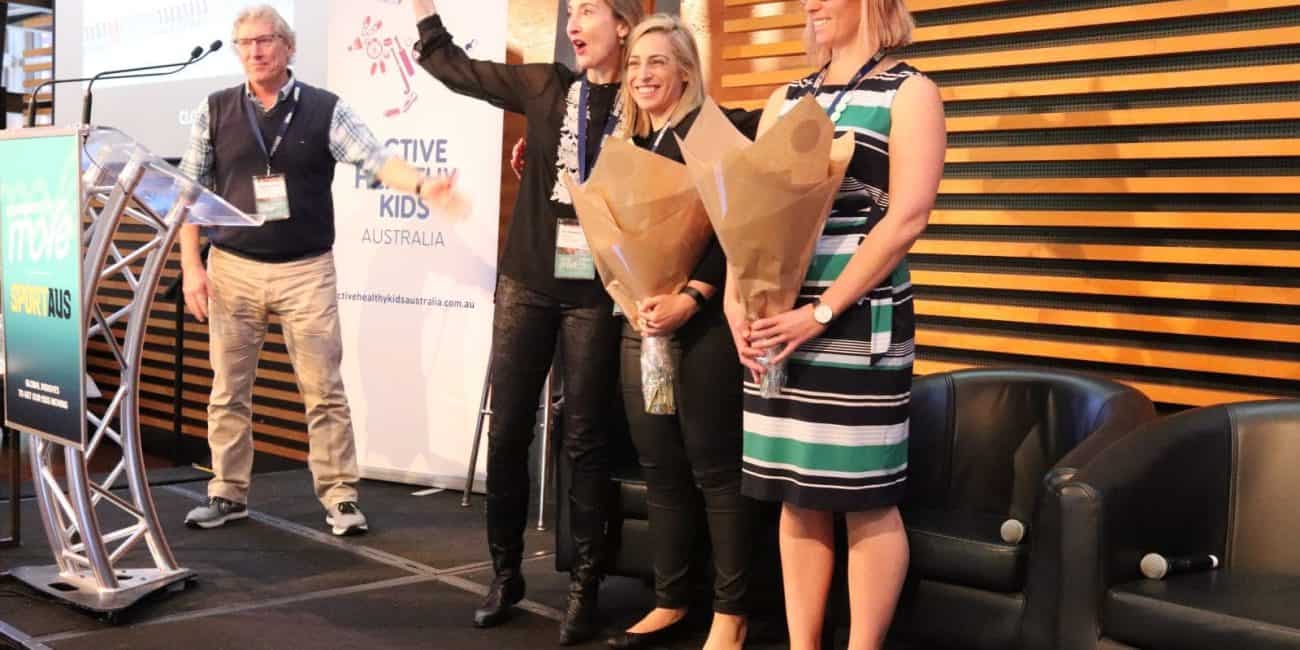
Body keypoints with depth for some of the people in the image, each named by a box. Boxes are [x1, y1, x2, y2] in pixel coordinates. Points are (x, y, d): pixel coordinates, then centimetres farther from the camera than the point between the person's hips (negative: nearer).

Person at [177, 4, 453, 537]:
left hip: (307, 270, -1)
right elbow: (190, 190, 5)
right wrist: (191, 265, -2)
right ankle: (228, 494, 21)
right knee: (229, 389, 9)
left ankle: (339, 498, 9)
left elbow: (376, 161, -13)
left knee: (324, 389, 0)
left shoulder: (325, 109, -1)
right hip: (232, 268, 2)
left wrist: (420, 184, -33)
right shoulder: (214, 111, 3)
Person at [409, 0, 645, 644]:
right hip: (526, 282, 4)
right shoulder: (547, 87, 7)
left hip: (594, 292, -3)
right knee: (507, 430, 6)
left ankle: (584, 587, 13)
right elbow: (455, 68, 15)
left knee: (583, 438, 2)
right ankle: (505, 573, 21)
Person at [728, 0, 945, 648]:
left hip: (859, 322, -5)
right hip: (775, 320, 5)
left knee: (865, 500, -1)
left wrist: (822, 312, -16)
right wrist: (736, 300, -4)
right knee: (798, 496, 9)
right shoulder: (784, 100, 17)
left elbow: (907, 217, -11)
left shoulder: (909, 91, 0)